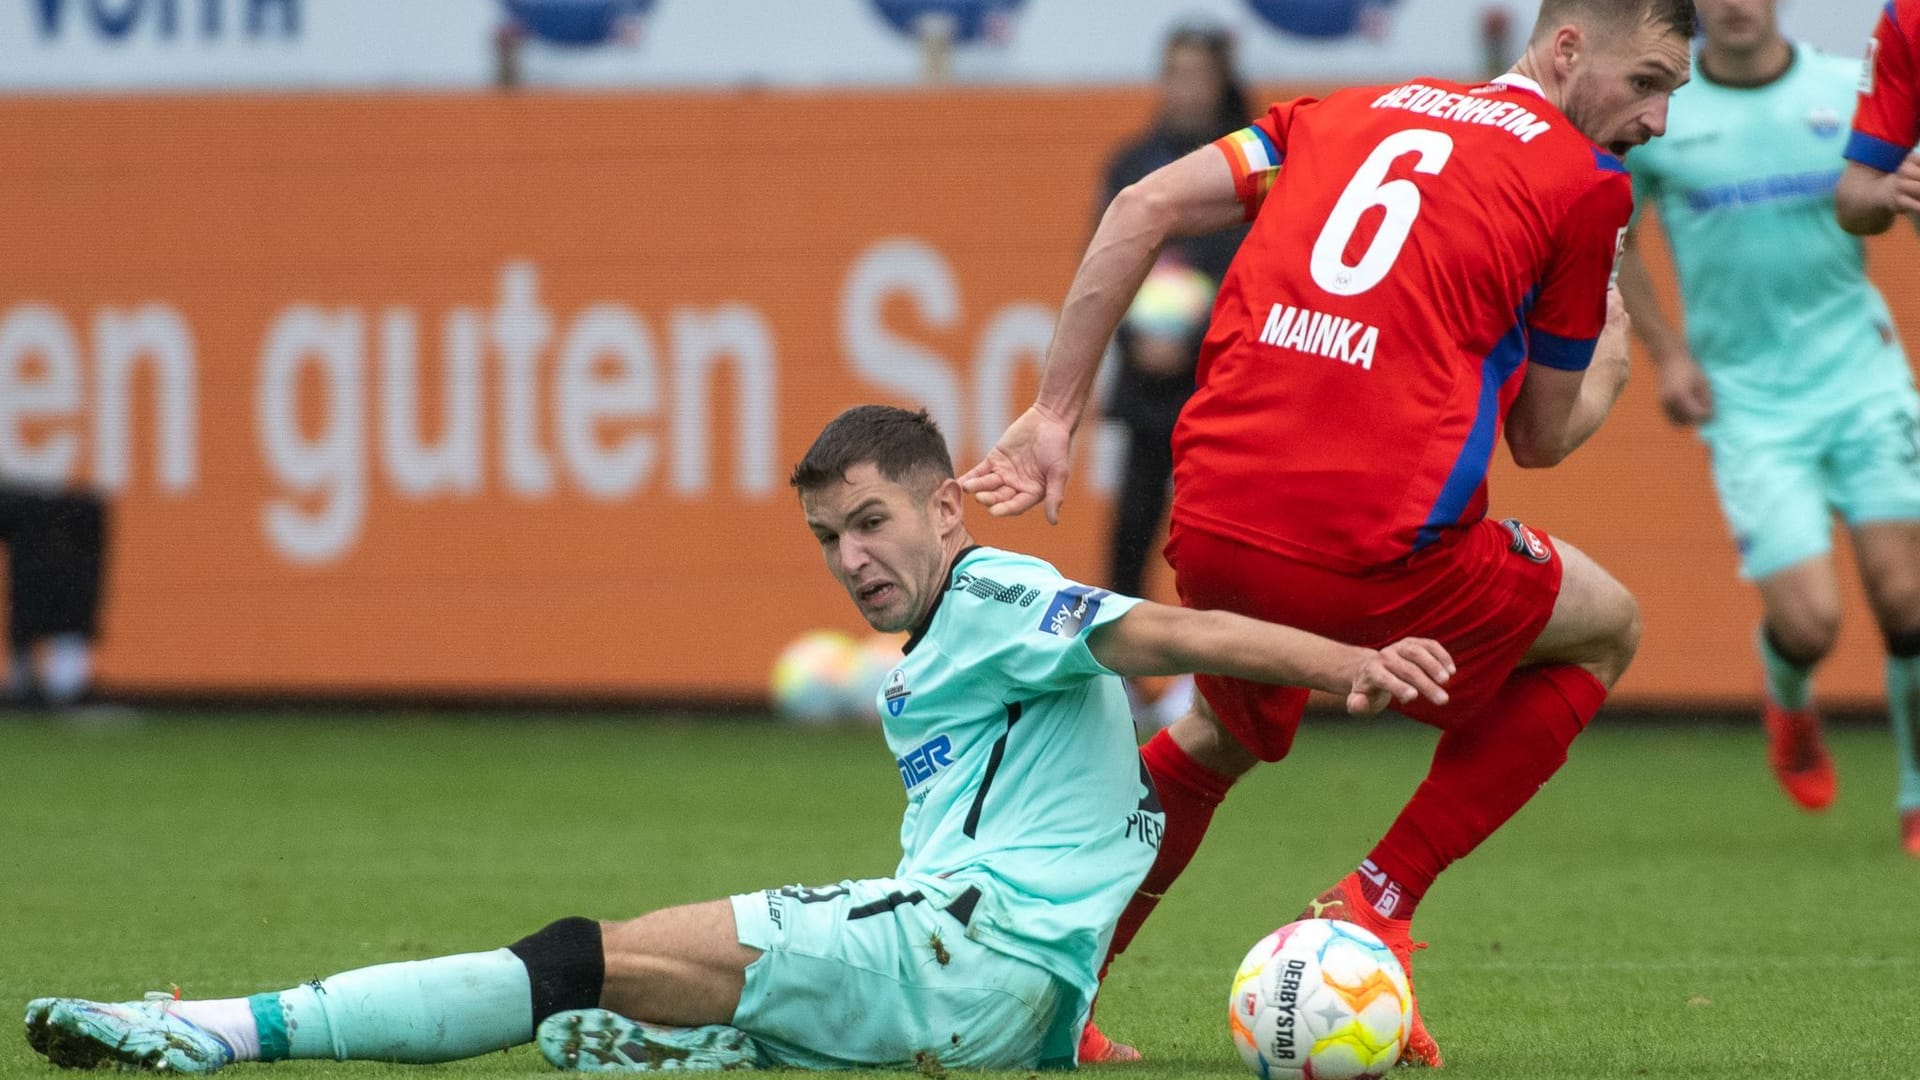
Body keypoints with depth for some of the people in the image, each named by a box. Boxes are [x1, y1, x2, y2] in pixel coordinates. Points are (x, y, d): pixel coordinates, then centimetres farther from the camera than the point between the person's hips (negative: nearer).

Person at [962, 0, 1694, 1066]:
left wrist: (1053, 415, 14)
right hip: (1382, 554, -6)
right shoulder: (1583, 181, 4)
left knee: (1223, 735, 37)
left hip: (1210, 532, 6)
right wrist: (1610, 366, 34)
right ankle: (1373, 908, 14)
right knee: (1605, 629, 24)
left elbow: (1144, 206, 12)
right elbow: (1542, 437, 12)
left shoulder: (1354, 110, 20)